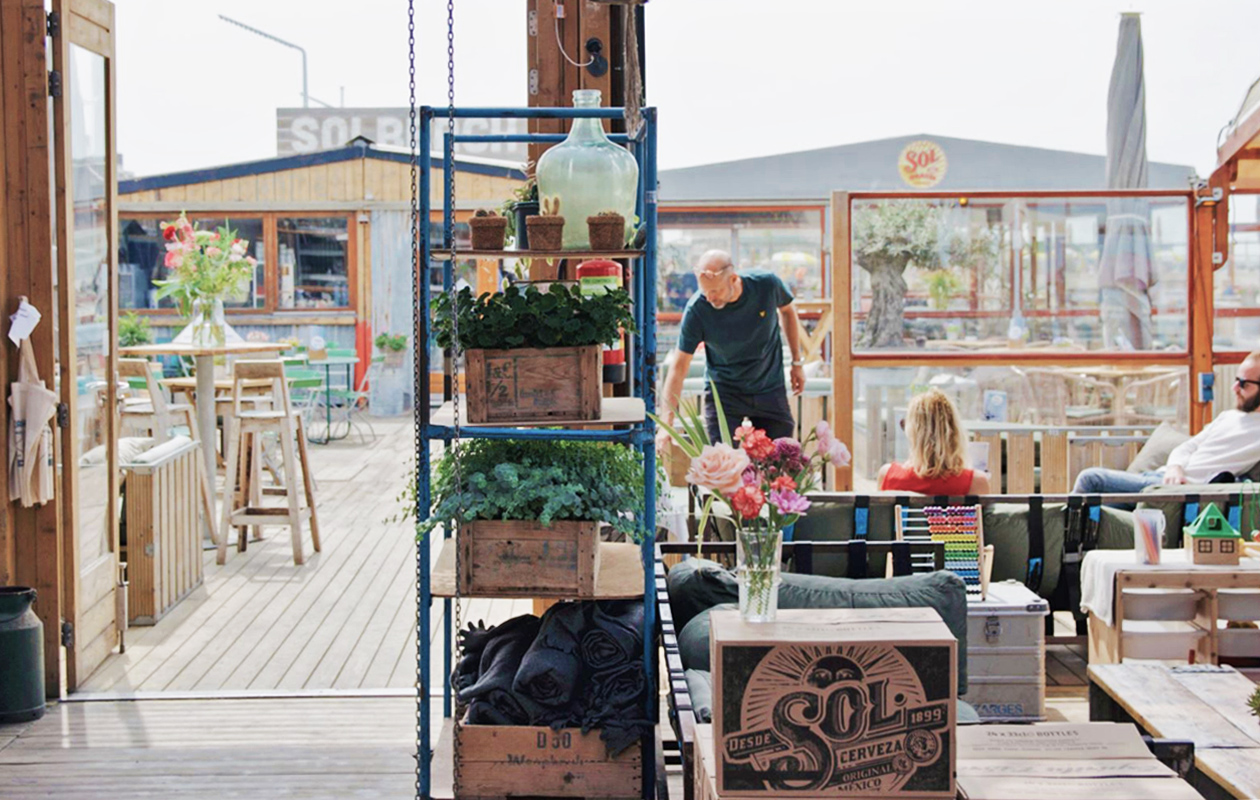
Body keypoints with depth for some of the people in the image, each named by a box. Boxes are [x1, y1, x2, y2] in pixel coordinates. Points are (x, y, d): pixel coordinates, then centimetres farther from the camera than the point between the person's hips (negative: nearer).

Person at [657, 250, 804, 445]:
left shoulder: (767, 284, -19)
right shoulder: (696, 310, -24)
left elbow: (787, 311, 6)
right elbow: (679, 367, -21)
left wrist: (797, 362, 8)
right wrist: (667, 423, -29)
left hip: (770, 388, 2)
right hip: (723, 391, -2)